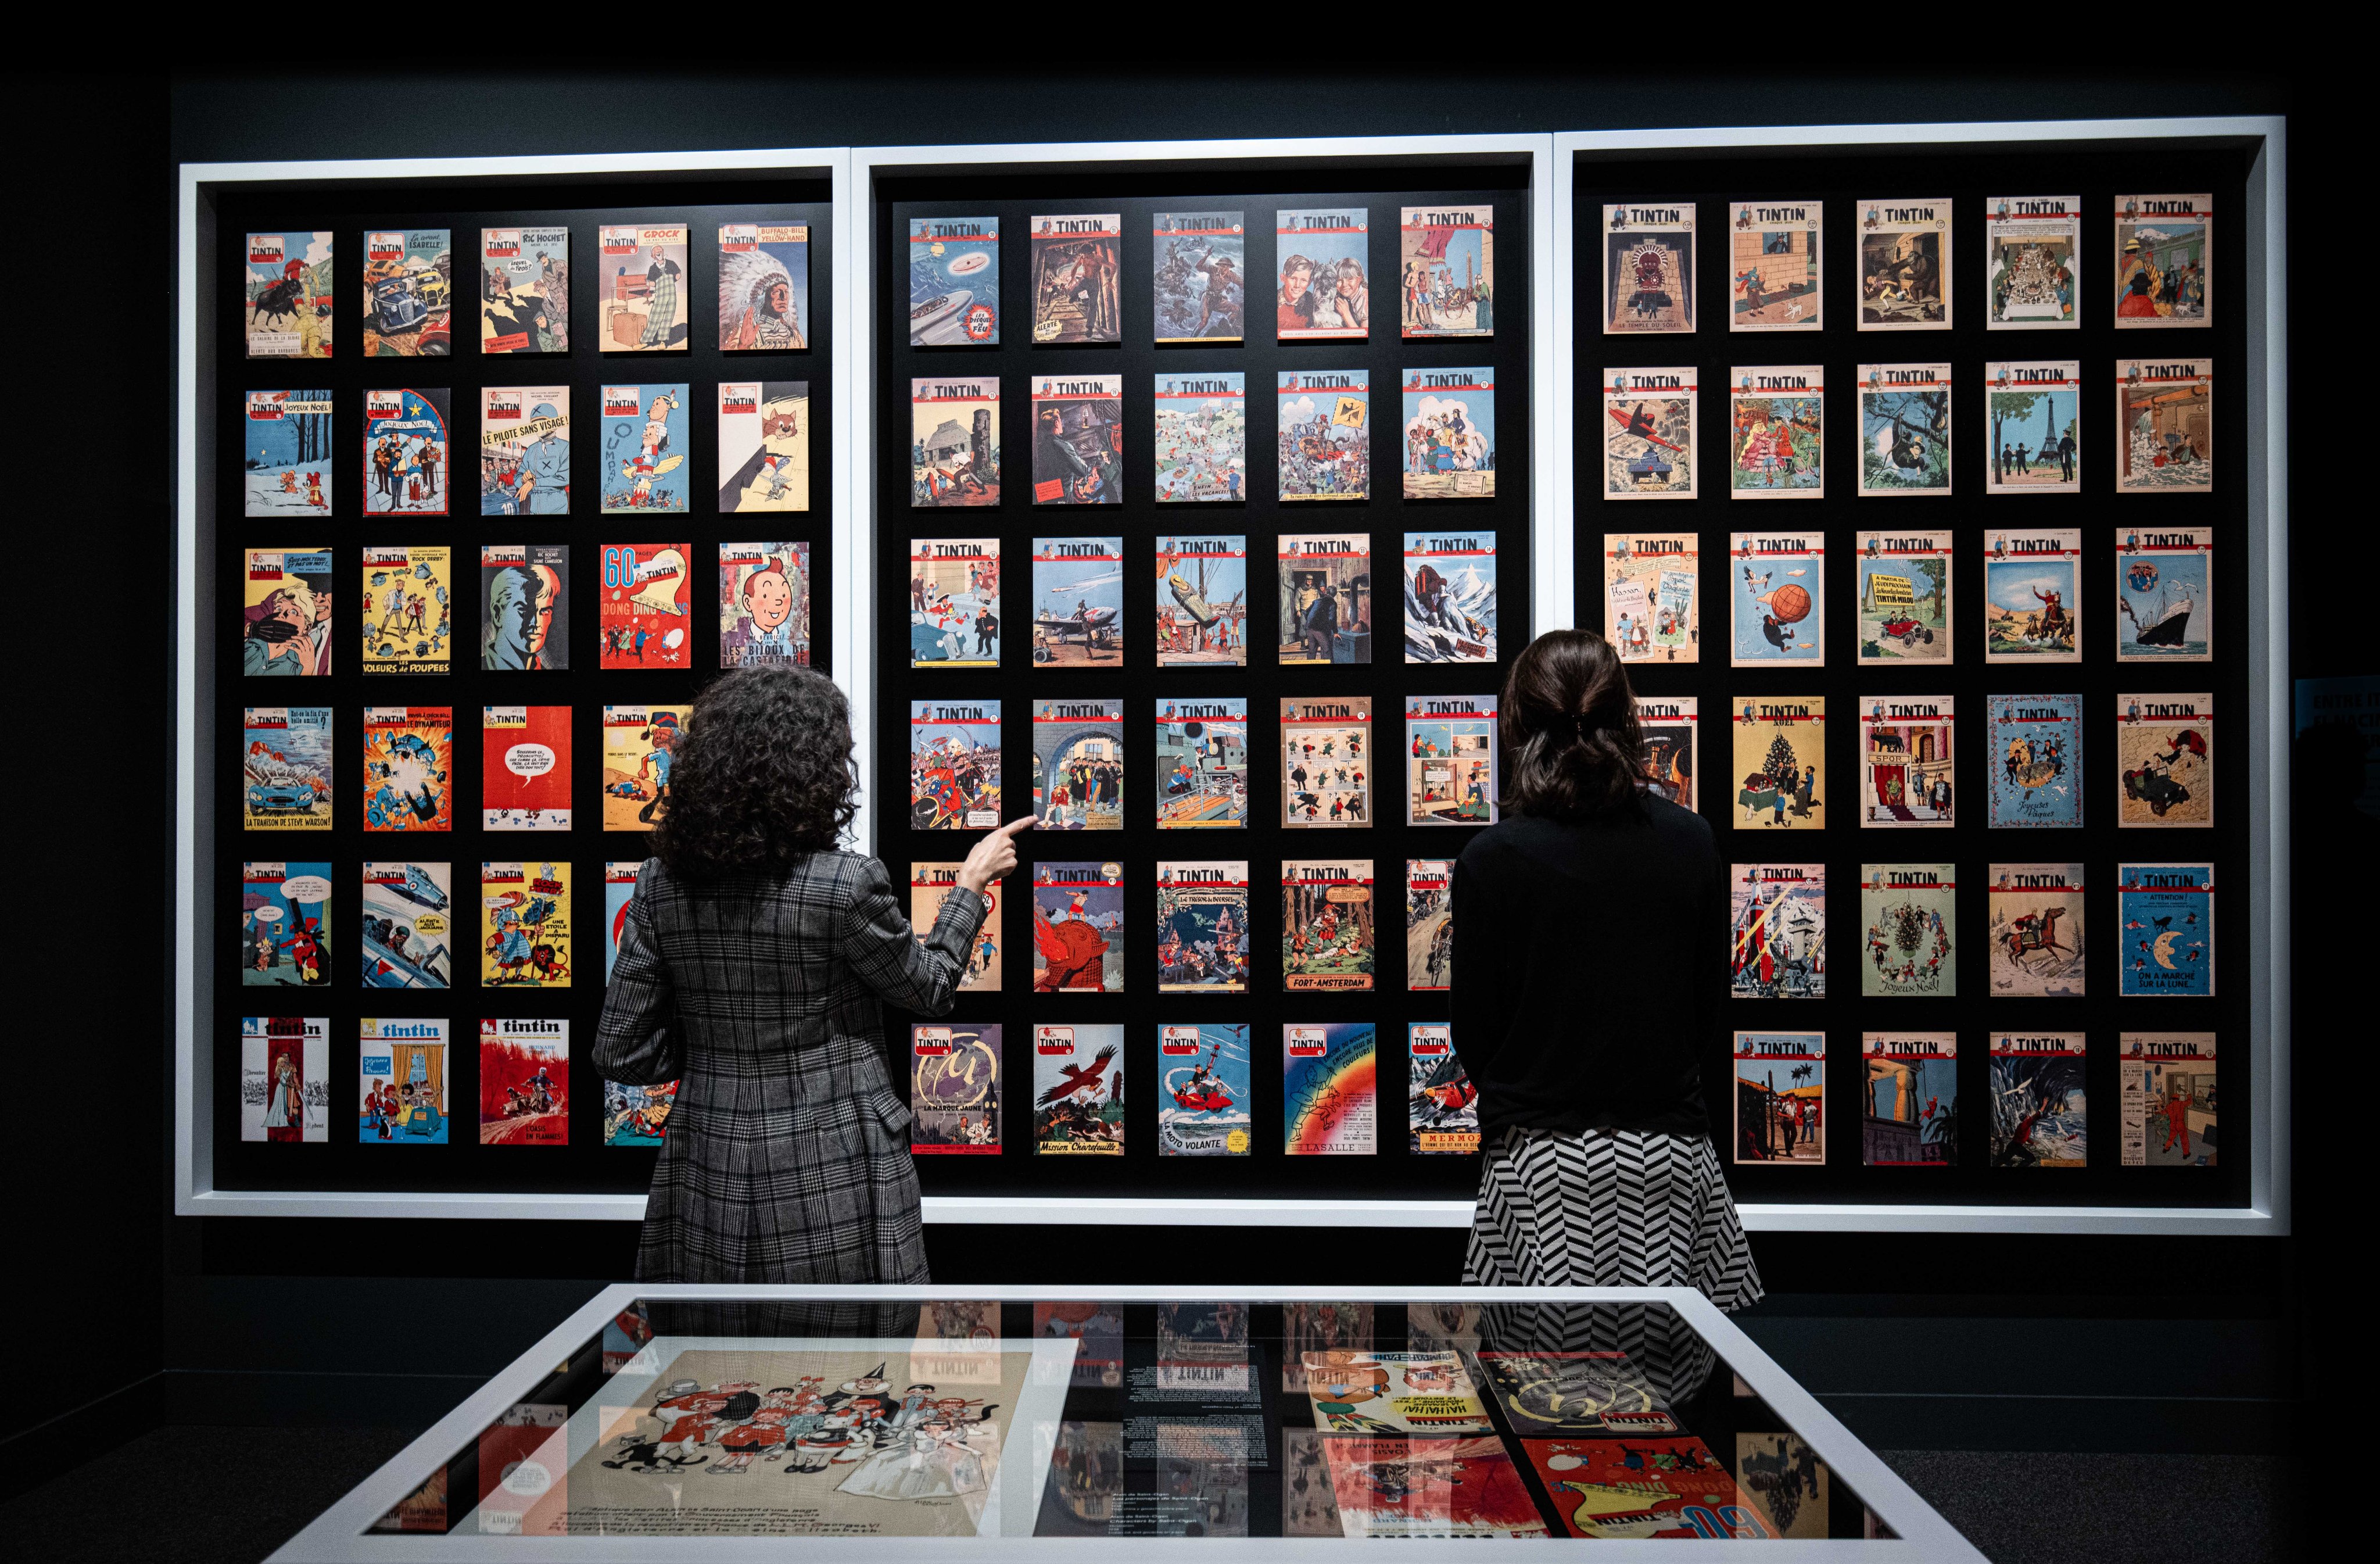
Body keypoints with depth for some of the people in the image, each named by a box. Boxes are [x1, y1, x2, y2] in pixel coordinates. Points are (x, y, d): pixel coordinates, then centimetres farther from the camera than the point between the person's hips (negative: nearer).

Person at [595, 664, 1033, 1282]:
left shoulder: (661, 883, -4)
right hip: (832, 1182, -4)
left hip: (708, 1183, 5)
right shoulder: (846, 884, -18)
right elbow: (929, 988, 0)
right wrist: (973, 883, 12)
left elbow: (621, 1053, -1)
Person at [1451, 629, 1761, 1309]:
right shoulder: (1693, 842, -1)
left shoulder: (1490, 861, -10)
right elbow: (1711, 1010, 8)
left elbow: (1474, 1032, -2)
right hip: (1671, 1147, 3)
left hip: (1542, 1161, -3)